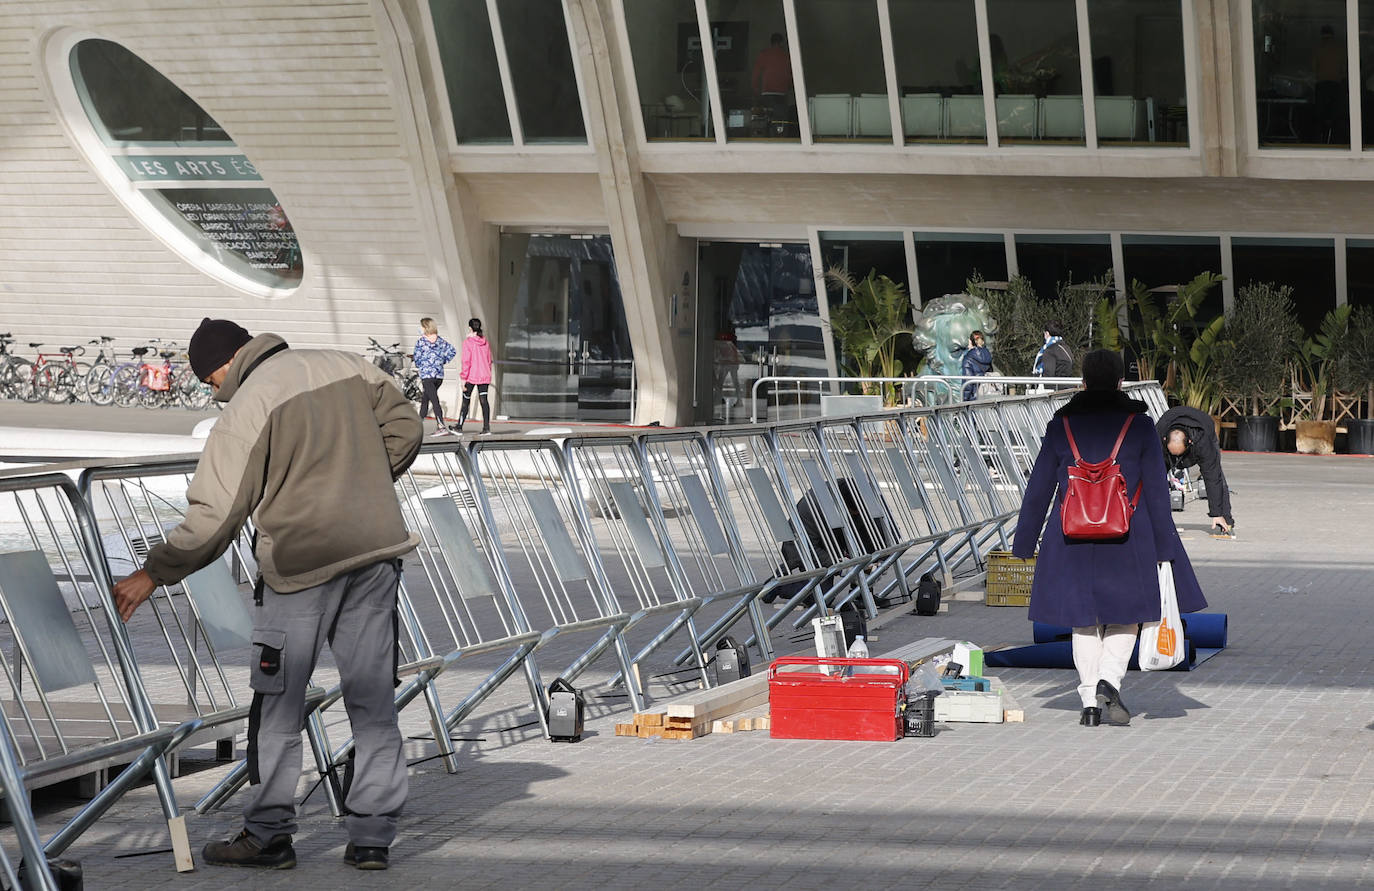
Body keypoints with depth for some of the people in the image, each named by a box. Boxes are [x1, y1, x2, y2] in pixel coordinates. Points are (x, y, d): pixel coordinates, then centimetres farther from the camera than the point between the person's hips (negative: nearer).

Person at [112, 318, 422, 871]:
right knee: (372, 700, 8)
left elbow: (213, 517, -9)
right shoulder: (348, 367, 6)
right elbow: (405, 428, 13)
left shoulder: (244, 413, -8)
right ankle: (372, 837, 10)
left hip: (301, 564, -5)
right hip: (377, 549, 5)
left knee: (277, 705, 7)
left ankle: (268, 836, 12)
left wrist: (153, 574, 0)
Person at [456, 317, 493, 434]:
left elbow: (466, 361, -12)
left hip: (471, 376, -4)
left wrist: (464, 378, -9)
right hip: (485, 376, 4)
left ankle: (460, 426, 15)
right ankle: (486, 427, -8)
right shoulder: (486, 342, 7)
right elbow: (489, 360, 13)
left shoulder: (468, 342, -8)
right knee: (483, 400, 1)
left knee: (466, 401, 7)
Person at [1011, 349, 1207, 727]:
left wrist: (1024, 543, 11)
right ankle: (1109, 680, -9)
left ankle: (1090, 702, 7)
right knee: (1126, 614, 14)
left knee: (1084, 619, 10)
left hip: (1072, 540, 1)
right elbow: (1156, 490, -3)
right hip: (1127, 539, -1)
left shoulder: (1061, 426, 1)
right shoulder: (1139, 425, -3)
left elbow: (1038, 489, 4)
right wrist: (1164, 548, 1)